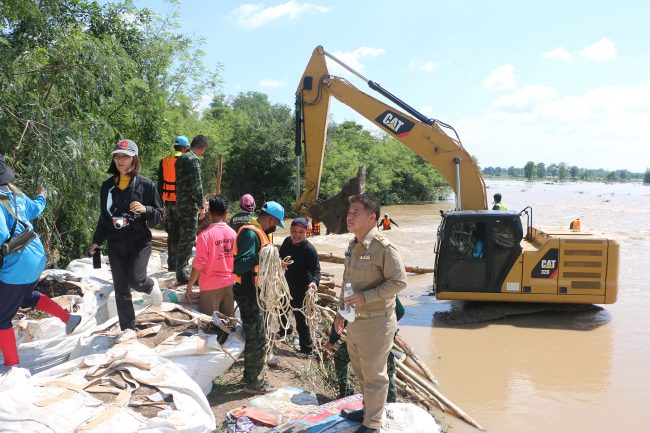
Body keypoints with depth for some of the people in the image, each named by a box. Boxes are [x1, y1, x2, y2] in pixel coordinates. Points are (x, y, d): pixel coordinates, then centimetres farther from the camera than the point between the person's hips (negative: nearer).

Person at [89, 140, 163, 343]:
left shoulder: (146, 185, -7)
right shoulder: (108, 186, 5)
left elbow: (159, 216, -3)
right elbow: (104, 216, 15)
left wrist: (145, 210, -23)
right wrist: (97, 241, 12)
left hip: (139, 242, -4)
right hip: (115, 244, 4)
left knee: (135, 279, -20)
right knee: (121, 288, 7)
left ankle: (150, 285, 17)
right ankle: (128, 328, 20)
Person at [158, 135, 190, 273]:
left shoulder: (164, 162, 7)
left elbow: (160, 184, 9)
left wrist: (160, 202, 14)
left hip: (168, 201, 5)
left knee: (171, 233, 14)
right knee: (179, 233, 0)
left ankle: (171, 263, 20)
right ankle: (175, 264, 1)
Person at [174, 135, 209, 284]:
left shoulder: (181, 158, 14)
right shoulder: (194, 160, -15)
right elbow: (197, 185, -19)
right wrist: (201, 206, -14)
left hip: (181, 203, 10)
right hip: (190, 205, -9)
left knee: (184, 236, 18)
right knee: (189, 238, -5)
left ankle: (183, 268, 29)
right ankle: (182, 274, -2)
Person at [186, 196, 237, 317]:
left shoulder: (205, 235, -15)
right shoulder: (233, 233, -1)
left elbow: (198, 265, -15)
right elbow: (235, 260, 6)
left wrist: (189, 287, -5)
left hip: (210, 286, -4)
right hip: (229, 284, 5)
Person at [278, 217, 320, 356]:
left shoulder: (309, 249, -23)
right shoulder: (287, 241, -2)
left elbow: (316, 269, -25)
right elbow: (280, 257, 15)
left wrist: (314, 281, -41)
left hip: (300, 289, -8)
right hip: (285, 285, 8)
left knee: (300, 318, -6)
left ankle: (306, 348, 5)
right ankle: (284, 328, 53)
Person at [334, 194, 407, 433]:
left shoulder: (383, 247, -18)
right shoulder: (352, 246, 9)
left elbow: (399, 281, -21)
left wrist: (364, 297, -24)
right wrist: (341, 311, 19)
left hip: (376, 322, -8)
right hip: (354, 321, 8)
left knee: (374, 374, 5)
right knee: (360, 370, 22)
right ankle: (368, 409, 42)